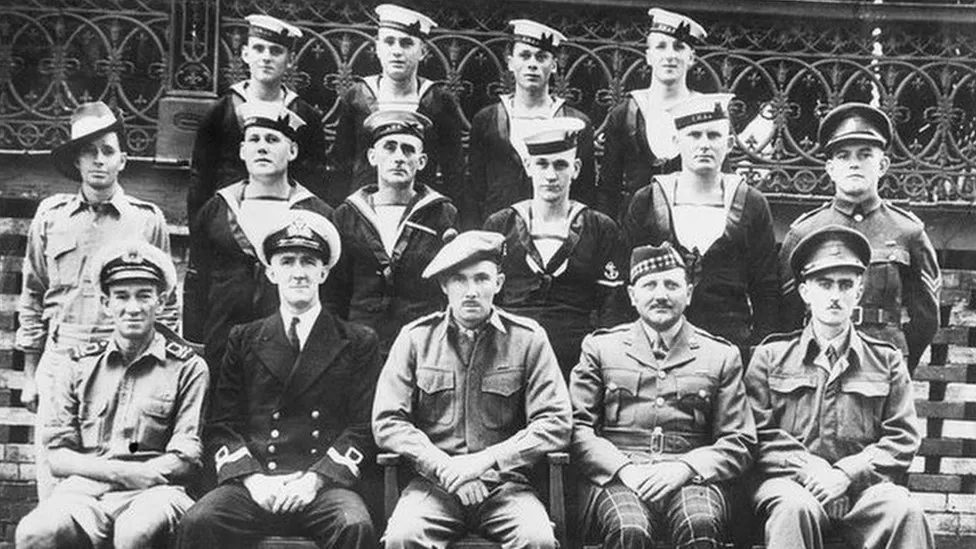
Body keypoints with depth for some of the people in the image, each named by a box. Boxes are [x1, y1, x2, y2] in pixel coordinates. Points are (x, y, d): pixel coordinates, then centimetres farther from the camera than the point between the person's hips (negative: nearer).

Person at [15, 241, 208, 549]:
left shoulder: (188, 368, 10)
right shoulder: (80, 365, 18)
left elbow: (185, 460, 4)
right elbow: (57, 457, 10)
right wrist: (122, 472, -6)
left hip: (153, 491, -2)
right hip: (85, 489, 2)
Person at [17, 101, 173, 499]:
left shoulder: (148, 219, 4)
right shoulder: (50, 215, 8)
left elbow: (164, 305, 8)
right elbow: (31, 299, 14)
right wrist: (30, 375, 12)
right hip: (59, 359, 2)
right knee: (53, 483, 3)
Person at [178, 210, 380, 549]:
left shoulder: (358, 343, 11)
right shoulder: (244, 340, 16)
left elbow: (364, 428, 4)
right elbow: (222, 425, 11)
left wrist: (315, 479, -10)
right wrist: (252, 478, -6)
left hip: (324, 485, -1)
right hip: (253, 484, 2)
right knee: (198, 522, -27)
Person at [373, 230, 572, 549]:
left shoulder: (528, 338, 3)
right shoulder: (415, 338, 5)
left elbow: (555, 424, -3)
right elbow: (387, 422, 1)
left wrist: (486, 460, -14)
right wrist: (445, 468, -12)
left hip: (506, 482, 0)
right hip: (434, 481, 1)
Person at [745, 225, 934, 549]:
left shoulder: (886, 360, 16)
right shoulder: (771, 356, 12)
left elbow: (903, 439, 7)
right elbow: (758, 435, 4)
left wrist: (846, 474, -8)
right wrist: (809, 470, -12)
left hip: (861, 483, 2)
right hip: (790, 479, -1)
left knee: (905, 512, -31)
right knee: (796, 508, -37)